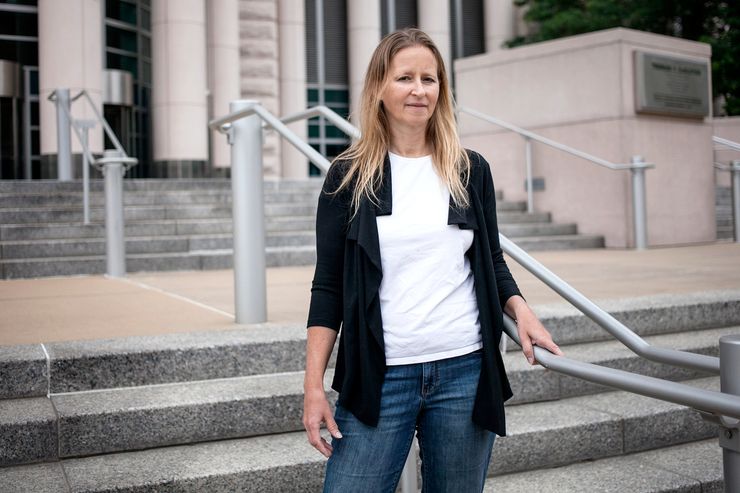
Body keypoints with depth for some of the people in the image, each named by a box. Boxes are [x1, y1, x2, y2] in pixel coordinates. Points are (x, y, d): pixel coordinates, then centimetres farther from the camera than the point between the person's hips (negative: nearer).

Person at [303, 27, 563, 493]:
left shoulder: (471, 170, 7)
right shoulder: (349, 175, 1)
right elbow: (328, 285, 1)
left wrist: (521, 310, -5)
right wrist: (314, 385, -5)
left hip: (466, 370, 2)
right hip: (379, 376, -2)